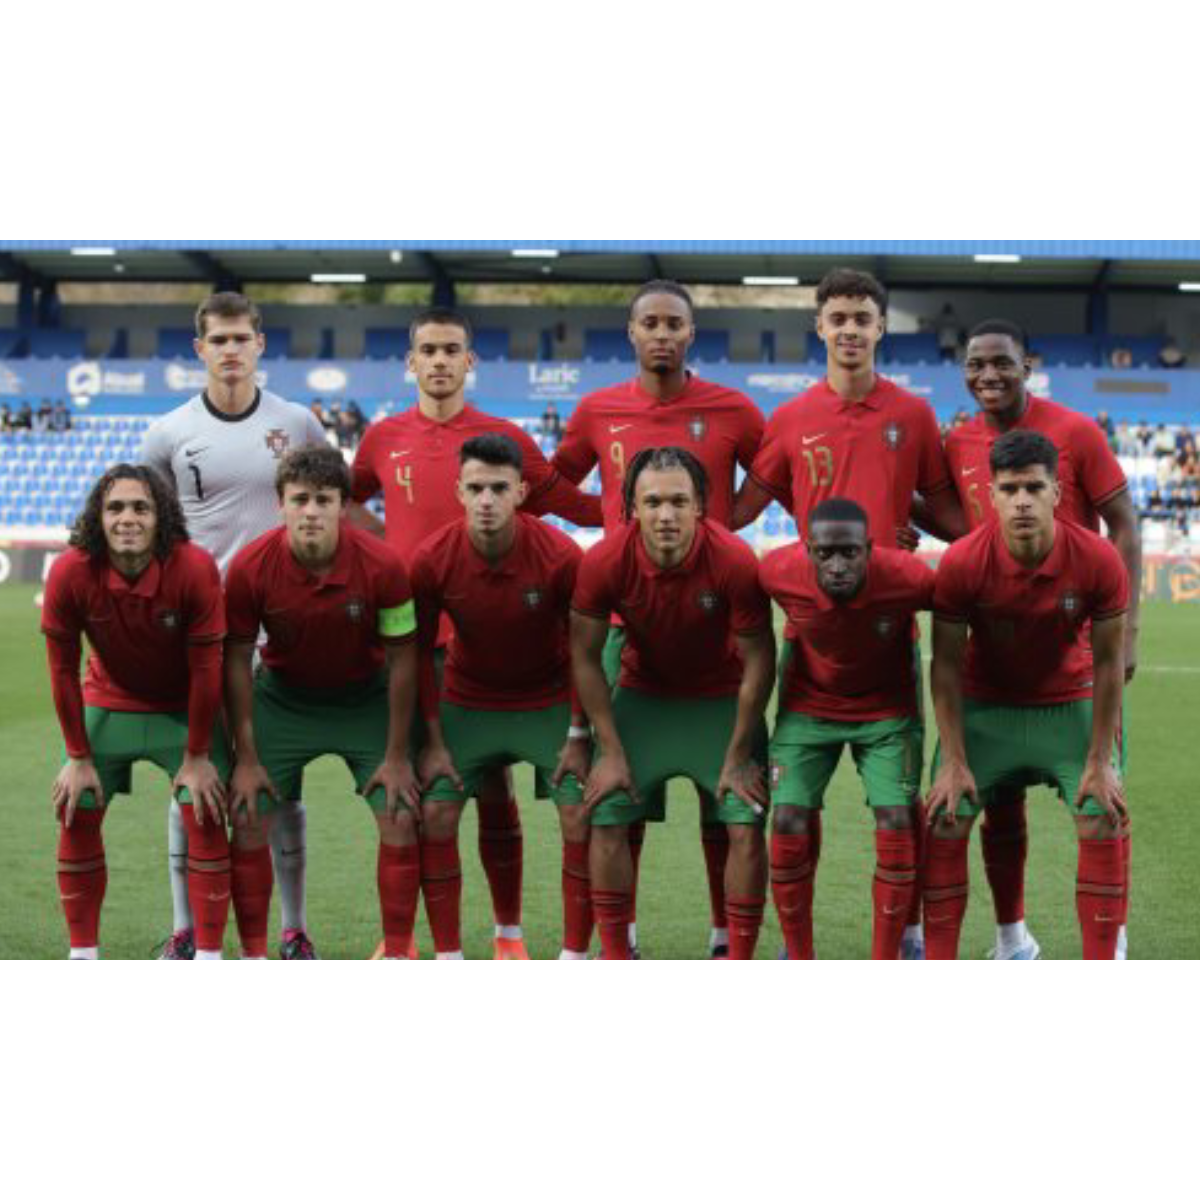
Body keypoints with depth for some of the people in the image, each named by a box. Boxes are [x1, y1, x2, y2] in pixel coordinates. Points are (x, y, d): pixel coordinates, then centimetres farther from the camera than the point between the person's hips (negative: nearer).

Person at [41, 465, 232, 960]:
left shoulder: (194, 568, -28)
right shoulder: (70, 573, -24)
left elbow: (206, 668, -18)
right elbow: (63, 669, -11)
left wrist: (197, 757, -12)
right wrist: (79, 757, -6)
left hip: (186, 710, -2)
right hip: (107, 705, 2)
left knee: (205, 818, -11)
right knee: (76, 816, -3)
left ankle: (208, 951, 0)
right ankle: (82, 950, 11)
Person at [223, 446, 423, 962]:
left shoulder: (382, 565, -24)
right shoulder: (250, 566, -21)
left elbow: (402, 659, -12)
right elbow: (238, 661, -9)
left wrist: (396, 757, -10)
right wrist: (246, 758, -9)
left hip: (366, 700, -1)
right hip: (282, 697, 1)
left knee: (400, 817, -10)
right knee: (248, 818, -7)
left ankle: (398, 949, 5)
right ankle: (253, 950, 8)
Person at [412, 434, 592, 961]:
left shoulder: (562, 556, -21)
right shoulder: (432, 560, -17)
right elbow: (421, 651, -5)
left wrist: (579, 736, -10)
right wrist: (434, 740, -7)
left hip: (550, 704, -1)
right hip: (468, 704, 1)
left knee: (581, 818, -14)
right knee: (434, 815, -11)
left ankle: (575, 951, 0)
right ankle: (447, 951, 2)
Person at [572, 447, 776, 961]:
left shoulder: (735, 561, -28)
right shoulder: (604, 562, -24)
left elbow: (758, 661, -16)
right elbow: (585, 656, -10)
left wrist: (738, 760, -11)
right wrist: (611, 752, -9)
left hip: (723, 700, -1)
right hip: (643, 697, 1)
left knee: (747, 826, -10)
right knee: (606, 820, -7)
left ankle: (740, 956, 4)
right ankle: (615, 954, 8)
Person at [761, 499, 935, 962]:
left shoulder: (907, 578, -30)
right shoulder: (780, 572, -26)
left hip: (887, 712, -1)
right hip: (808, 709, 1)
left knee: (897, 823, -10)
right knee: (789, 824, -8)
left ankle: (886, 956, 3)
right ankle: (798, 955, 7)